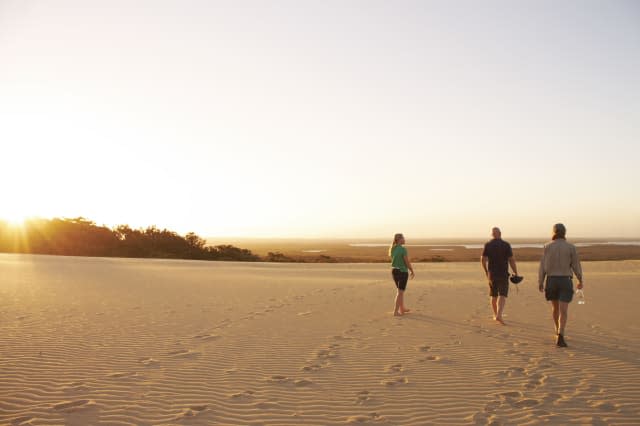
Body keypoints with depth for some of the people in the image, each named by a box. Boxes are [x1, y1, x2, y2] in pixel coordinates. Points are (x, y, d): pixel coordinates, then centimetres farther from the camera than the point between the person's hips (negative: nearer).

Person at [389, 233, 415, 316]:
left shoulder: (392, 249, 4)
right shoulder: (403, 249, -20)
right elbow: (407, 262, -17)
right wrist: (412, 272, -1)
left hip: (394, 271, 8)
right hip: (402, 272, -8)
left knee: (401, 290, 21)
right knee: (400, 292, 0)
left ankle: (402, 309, 31)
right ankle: (395, 312, -1)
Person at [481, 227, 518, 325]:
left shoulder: (488, 245, -1)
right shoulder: (506, 245, -7)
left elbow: (483, 259, -1)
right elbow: (512, 260, -9)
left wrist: (486, 271, 14)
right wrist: (516, 273, 0)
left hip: (492, 274, 3)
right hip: (503, 274, -3)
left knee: (494, 295, 18)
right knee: (502, 296, -7)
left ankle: (496, 315, 29)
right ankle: (499, 315, -25)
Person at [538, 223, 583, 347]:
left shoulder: (548, 246, -3)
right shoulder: (571, 247, -4)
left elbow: (543, 266, -5)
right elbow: (576, 266, 0)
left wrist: (540, 282, 0)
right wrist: (580, 280, 16)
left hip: (551, 280, 2)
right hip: (565, 281, -2)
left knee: (555, 306, 22)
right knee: (563, 310, -6)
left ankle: (558, 330, 40)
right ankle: (560, 337, -21)